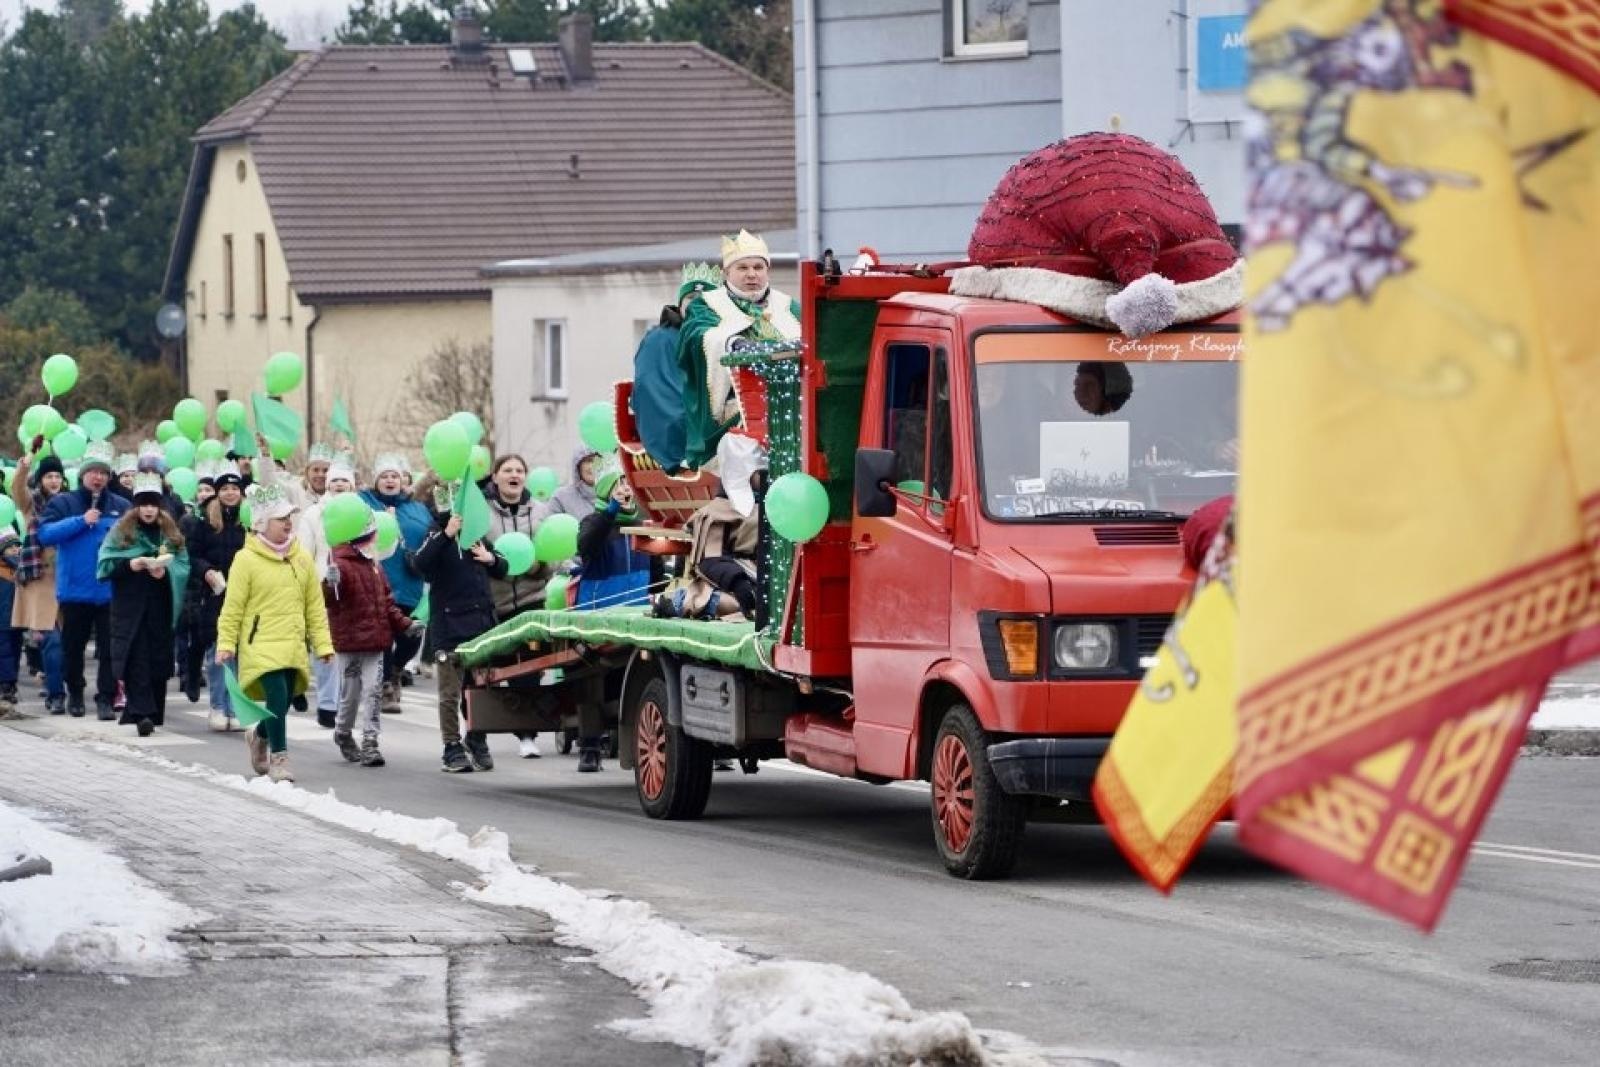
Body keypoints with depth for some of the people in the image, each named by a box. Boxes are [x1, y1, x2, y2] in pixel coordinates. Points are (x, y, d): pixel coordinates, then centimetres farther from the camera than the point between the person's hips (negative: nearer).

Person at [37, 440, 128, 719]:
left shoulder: (121, 507, 6)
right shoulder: (62, 503, 3)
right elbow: (45, 534, -10)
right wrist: (81, 521, -16)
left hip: (110, 591, 0)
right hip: (74, 590, 0)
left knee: (110, 649, -4)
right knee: (73, 647, 11)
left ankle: (106, 699, 2)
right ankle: (75, 693, 28)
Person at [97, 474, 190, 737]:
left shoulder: (170, 533, 10)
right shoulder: (122, 531, 3)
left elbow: (183, 565, 4)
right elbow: (105, 564, -3)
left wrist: (165, 570, -15)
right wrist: (129, 565, -19)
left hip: (160, 607, 3)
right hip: (130, 607, -3)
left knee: (158, 659, 4)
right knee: (137, 659, -12)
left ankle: (153, 713, 13)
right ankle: (142, 713, -20)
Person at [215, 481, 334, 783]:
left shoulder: (301, 559, 9)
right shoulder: (247, 559, -6)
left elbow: (315, 606, 12)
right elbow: (232, 608, -5)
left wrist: (323, 644, 8)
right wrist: (226, 644, -8)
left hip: (293, 646, 5)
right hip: (261, 645, -5)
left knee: (282, 702, 10)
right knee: (278, 696, -18)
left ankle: (260, 736, 40)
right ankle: (279, 758, -7)